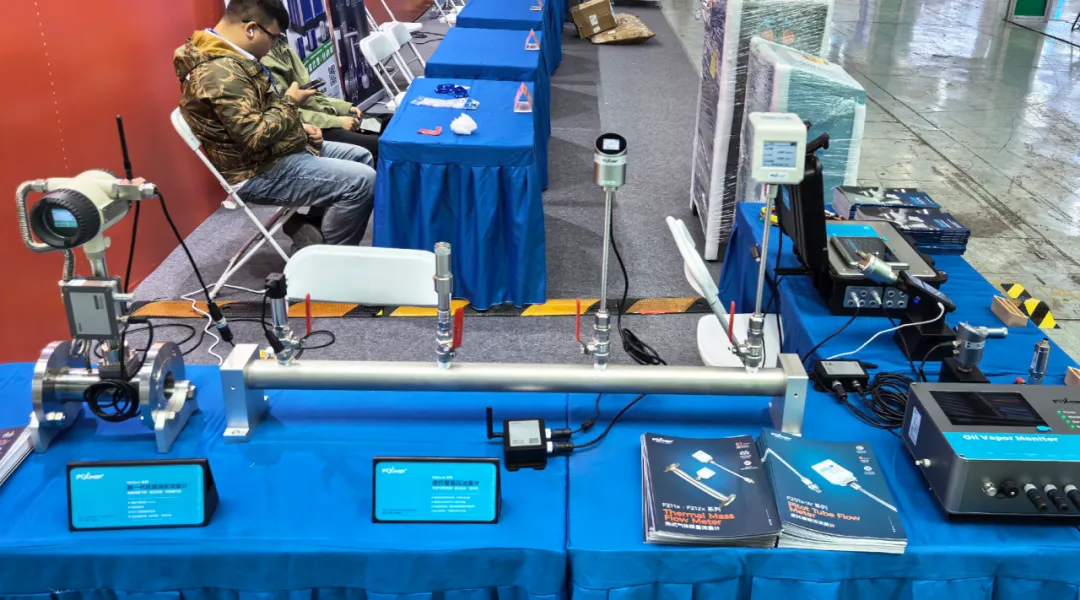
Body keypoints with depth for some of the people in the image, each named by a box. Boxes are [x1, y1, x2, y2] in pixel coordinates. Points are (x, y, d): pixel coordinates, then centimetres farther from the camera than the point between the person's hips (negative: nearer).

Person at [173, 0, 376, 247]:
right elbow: (255, 136, -29)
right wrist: (290, 102, -14)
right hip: (259, 173, -11)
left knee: (361, 157, 17)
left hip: (273, 152, 11)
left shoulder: (232, 59, 9)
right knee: (362, 181, -19)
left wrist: (298, 127, 7)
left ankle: (314, 227, 14)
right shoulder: (220, 71, -25)